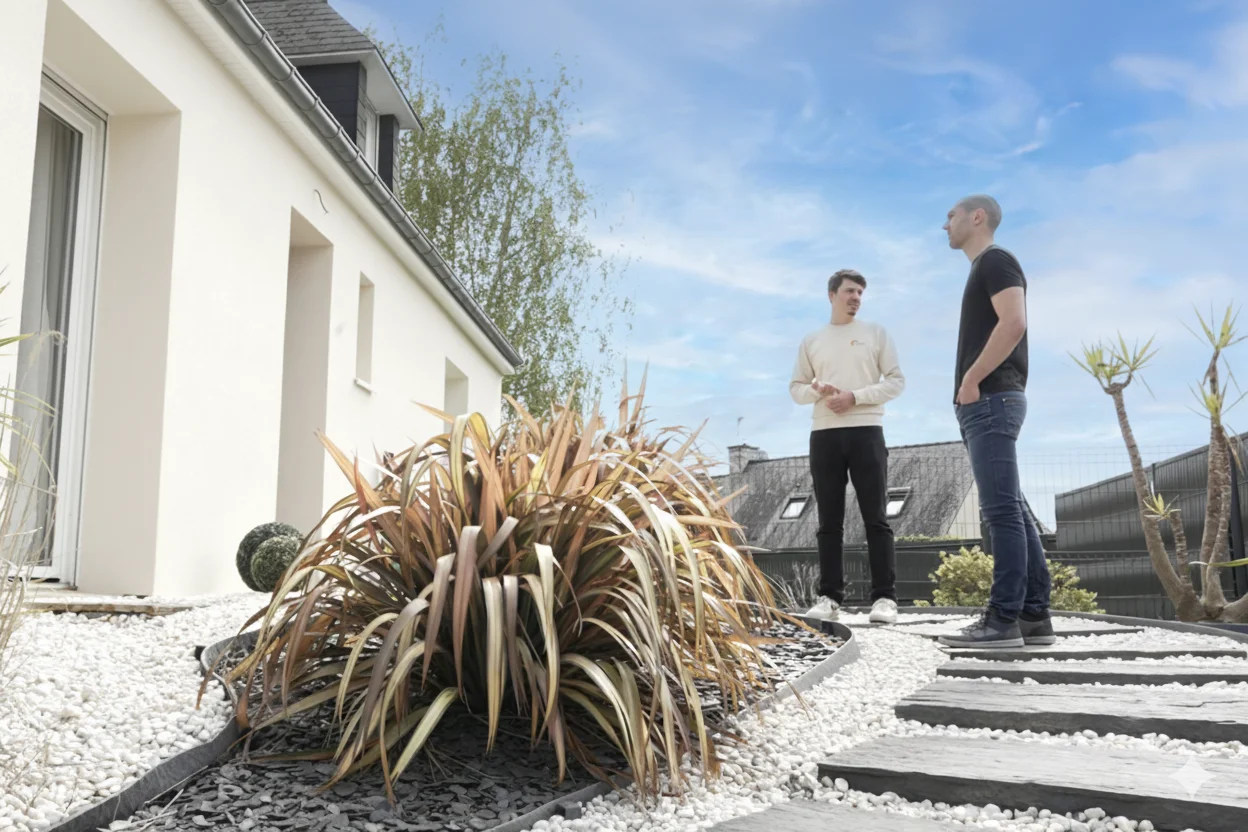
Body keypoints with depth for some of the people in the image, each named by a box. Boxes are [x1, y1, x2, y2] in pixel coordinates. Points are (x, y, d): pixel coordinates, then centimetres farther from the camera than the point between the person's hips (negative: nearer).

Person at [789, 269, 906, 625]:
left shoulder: (876, 333, 10)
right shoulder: (811, 341, 15)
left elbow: (896, 381, 3)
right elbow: (796, 388, 14)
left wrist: (855, 397, -10)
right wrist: (817, 390, -8)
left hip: (866, 431, -2)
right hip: (824, 435, 2)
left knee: (876, 518, -4)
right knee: (829, 521, 2)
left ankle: (884, 597, -4)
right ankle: (829, 597, 3)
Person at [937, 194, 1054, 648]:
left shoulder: (995, 260, -4)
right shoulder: (985, 269, 25)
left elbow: (1014, 323, -18)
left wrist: (970, 379, -16)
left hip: (991, 399, -10)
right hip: (987, 403, 10)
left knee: (1002, 511, -11)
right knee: (1011, 511, 7)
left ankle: (1003, 619, -12)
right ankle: (1034, 616, 8)